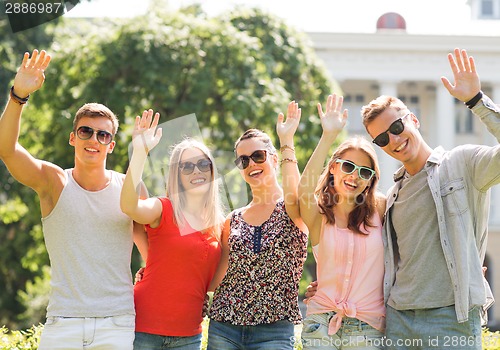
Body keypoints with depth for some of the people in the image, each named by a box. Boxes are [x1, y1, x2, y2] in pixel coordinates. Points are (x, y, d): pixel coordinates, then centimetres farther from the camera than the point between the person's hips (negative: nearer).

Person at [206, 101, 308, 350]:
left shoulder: (290, 209, 1)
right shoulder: (233, 221, 12)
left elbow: (294, 195, -24)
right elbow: (216, 278, 11)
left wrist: (287, 141, -25)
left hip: (275, 330, -3)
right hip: (224, 327, 4)